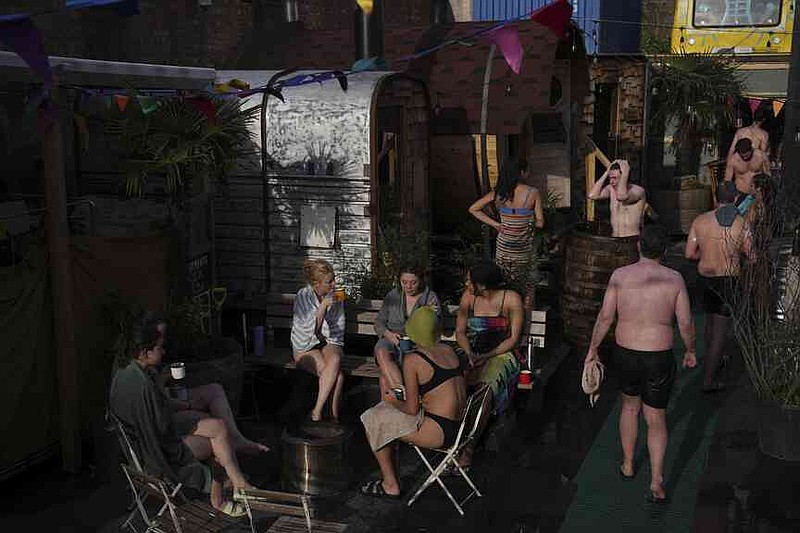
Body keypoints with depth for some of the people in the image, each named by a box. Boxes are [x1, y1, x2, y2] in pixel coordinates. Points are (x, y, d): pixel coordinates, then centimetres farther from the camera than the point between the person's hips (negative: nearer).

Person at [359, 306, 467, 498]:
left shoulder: (412, 359, -14)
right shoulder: (448, 350, 8)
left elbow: (412, 409, -12)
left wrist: (394, 402, 9)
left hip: (439, 432, -8)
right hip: (460, 428, 8)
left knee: (373, 421, 9)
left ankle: (391, 486, 15)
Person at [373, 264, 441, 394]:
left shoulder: (431, 298, 7)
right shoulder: (393, 295, 14)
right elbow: (379, 321, 15)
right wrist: (388, 334, -6)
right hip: (391, 339, 2)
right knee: (382, 352, -34)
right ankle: (401, 392, -45)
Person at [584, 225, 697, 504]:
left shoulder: (620, 275, -6)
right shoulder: (674, 279, -7)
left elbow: (605, 317, -4)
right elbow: (685, 323, -4)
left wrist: (593, 349, 8)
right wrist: (691, 351, 14)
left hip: (625, 354, 2)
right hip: (659, 358, -1)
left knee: (630, 405, 25)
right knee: (656, 419, 10)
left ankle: (628, 465, 38)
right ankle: (656, 483, 8)